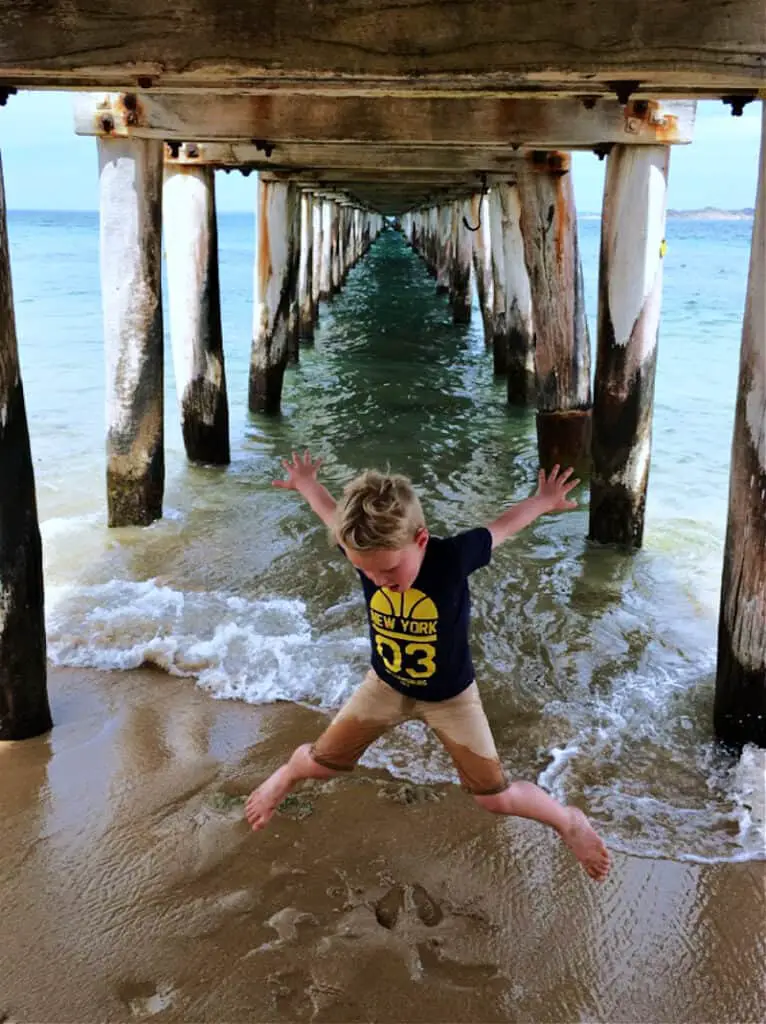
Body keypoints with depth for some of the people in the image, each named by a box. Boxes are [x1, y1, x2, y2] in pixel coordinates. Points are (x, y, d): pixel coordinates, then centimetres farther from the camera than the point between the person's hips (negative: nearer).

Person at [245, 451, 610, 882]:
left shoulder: (452, 555, -34)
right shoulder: (366, 547, -26)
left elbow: (502, 527, -14)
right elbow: (334, 515, -4)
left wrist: (542, 502, 4)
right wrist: (307, 485, 16)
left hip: (451, 696, -2)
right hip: (385, 685, 3)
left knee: (497, 798, 2)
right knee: (318, 763, 9)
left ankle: (570, 820, 31)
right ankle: (286, 775, 46)